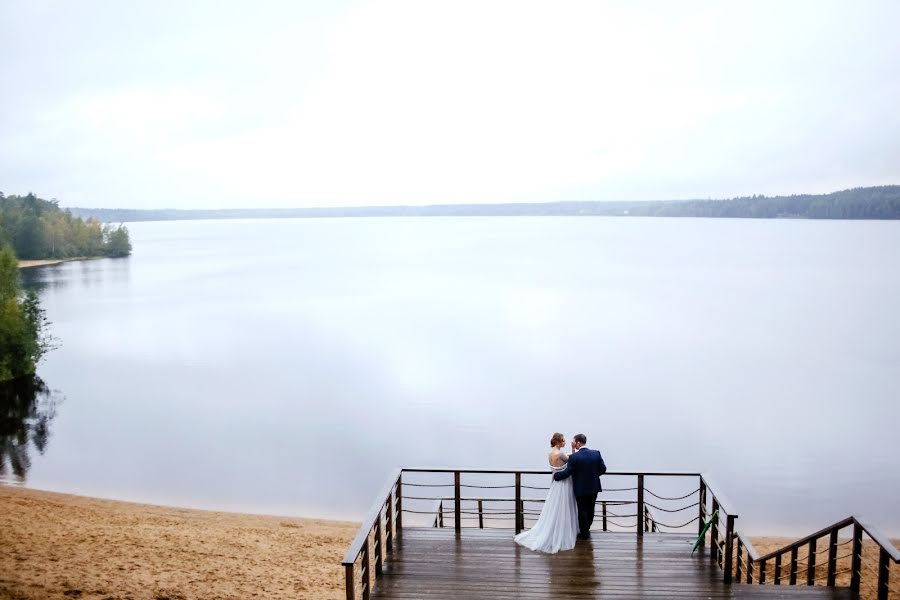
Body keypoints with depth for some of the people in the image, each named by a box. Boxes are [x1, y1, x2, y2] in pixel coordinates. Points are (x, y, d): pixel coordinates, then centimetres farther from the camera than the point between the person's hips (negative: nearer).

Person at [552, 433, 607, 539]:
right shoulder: (596, 454, -6)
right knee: (590, 510, 18)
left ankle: (584, 533, 22)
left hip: (580, 489, -4)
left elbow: (566, 473, -16)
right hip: (594, 487, 4)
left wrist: (555, 475, 1)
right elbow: (603, 469, 0)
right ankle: (586, 530, 33)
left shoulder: (574, 457, -19)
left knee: (582, 511, 10)